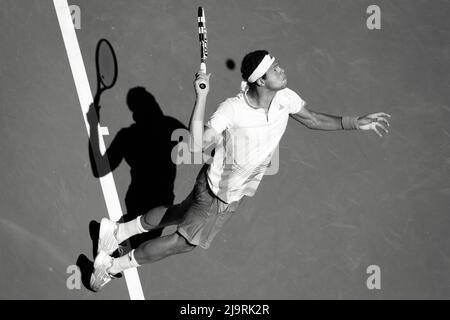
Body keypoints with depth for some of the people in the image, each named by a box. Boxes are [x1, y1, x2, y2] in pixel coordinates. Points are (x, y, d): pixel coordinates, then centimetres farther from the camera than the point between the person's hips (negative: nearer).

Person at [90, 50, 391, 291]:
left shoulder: (285, 98, -16)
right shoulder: (232, 109, -35)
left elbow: (312, 119, 1)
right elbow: (198, 144, -44)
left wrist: (356, 123, -7)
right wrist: (201, 97, -48)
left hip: (234, 191, 7)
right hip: (222, 194, -7)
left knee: (179, 213, 23)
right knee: (186, 242, 6)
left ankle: (118, 231, 42)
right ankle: (113, 265, 22)